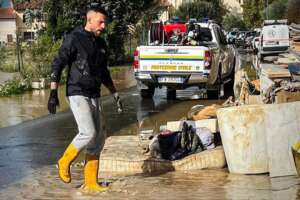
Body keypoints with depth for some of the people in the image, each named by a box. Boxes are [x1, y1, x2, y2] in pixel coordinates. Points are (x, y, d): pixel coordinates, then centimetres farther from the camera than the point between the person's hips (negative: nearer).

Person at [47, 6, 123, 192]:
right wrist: (53, 93, -16)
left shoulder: (101, 43, 14)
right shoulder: (74, 39, -7)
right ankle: (65, 162, 5)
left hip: (95, 96, 7)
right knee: (88, 133, -20)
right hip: (77, 94, -7)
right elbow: (58, 65, -9)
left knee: (98, 138, 3)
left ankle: (91, 182, 11)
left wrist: (115, 94, 22)